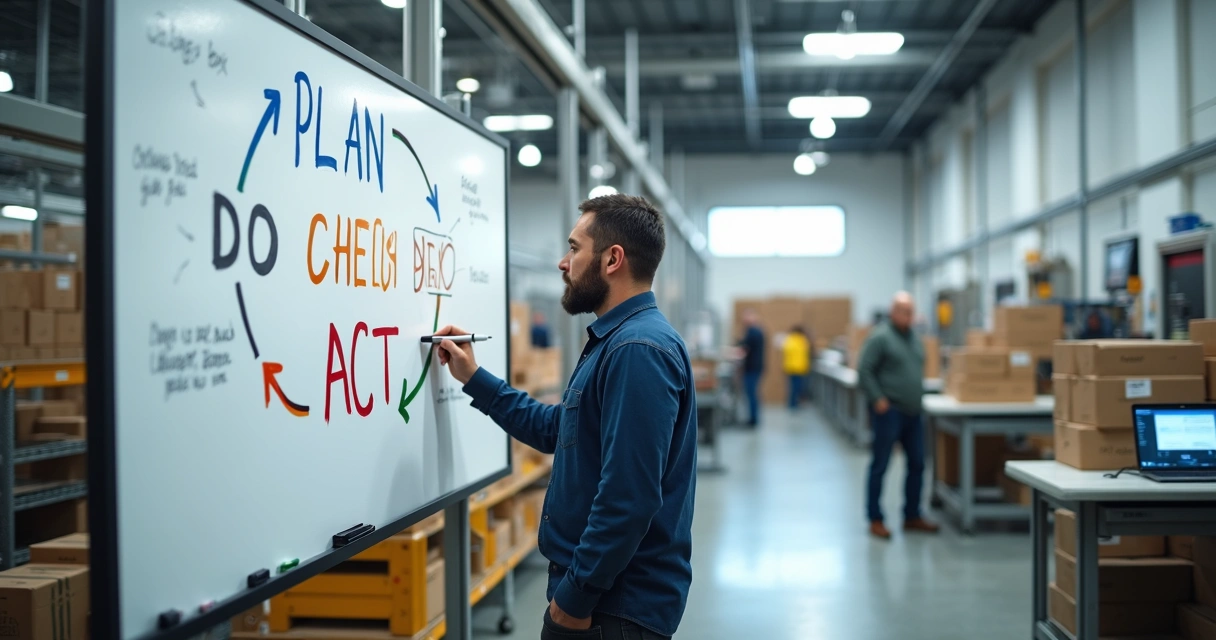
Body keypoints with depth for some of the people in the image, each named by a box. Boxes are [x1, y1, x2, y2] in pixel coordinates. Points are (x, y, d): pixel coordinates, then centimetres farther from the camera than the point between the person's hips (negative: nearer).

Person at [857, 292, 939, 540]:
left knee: (917, 465, 11)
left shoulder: (915, 339, 14)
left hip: (913, 412, 8)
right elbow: (864, 371, -15)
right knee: (880, 466, 0)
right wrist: (878, 400, -18)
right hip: (889, 411, -8)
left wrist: (920, 395, 15)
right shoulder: (880, 337, -11)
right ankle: (875, 520, 8)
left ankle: (912, 516, 22)